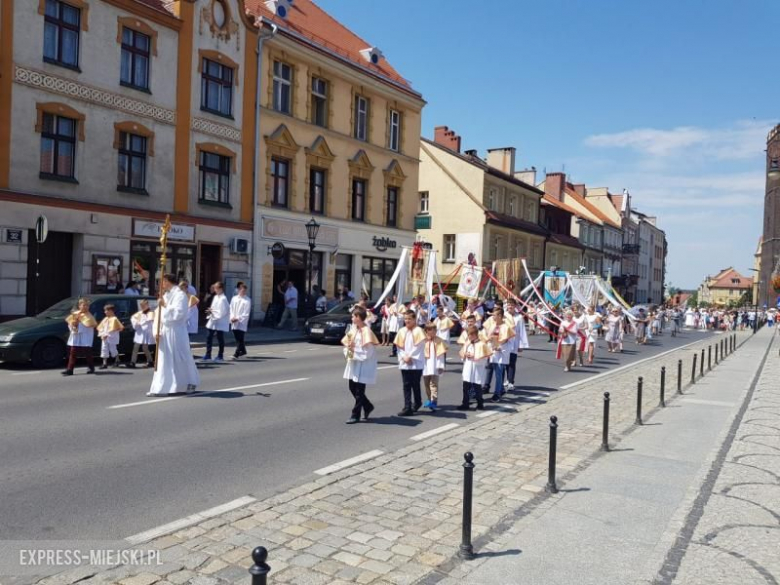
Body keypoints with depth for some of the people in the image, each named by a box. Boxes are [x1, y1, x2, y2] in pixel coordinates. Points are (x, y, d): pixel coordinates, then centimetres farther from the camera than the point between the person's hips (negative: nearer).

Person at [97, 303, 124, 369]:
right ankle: (105, 364, 5)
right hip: (104, 337, 7)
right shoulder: (105, 319, 12)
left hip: (112, 337, -7)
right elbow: (100, 327, 15)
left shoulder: (114, 319, -11)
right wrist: (102, 334, -4)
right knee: (104, 350, 2)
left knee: (113, 349, 3)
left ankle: (117, 361, 23)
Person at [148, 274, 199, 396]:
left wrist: (166, 306, -15)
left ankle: (189, 383, 14)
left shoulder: (180, 294, -9)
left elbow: (178, 312, -20)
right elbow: (159, 314, 10)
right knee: (163, 360, 8)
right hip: (165, 332, 8)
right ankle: (160, 388, 14)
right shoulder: (166, 295, 14)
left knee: (180, 359, 1)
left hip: (176, 332, -8)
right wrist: (157, 331, 0)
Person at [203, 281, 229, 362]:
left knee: (220, 338, 3)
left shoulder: (223, 299, -16)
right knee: (209, 337, 6)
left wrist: (212, 311, -14)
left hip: (220, 322, -8)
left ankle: (220, 355, 15)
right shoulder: (215, 297, 11)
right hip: (213, 320, 8)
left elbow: (223, 312, -20)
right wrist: (211, 311, -2)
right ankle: (208, 355, 12)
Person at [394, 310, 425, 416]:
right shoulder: (402, 331, 7)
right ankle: (407, 408, 3)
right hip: (404, 363, 4)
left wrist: (410, 356, -12)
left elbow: (418, 346, -10)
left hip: (416, 363, -4)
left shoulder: (418, 331, -5)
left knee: (415, 385, 7)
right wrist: (404, 357, -8)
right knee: (406, 385, 2)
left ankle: (417, 403, 29)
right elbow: (399, 346, 5)